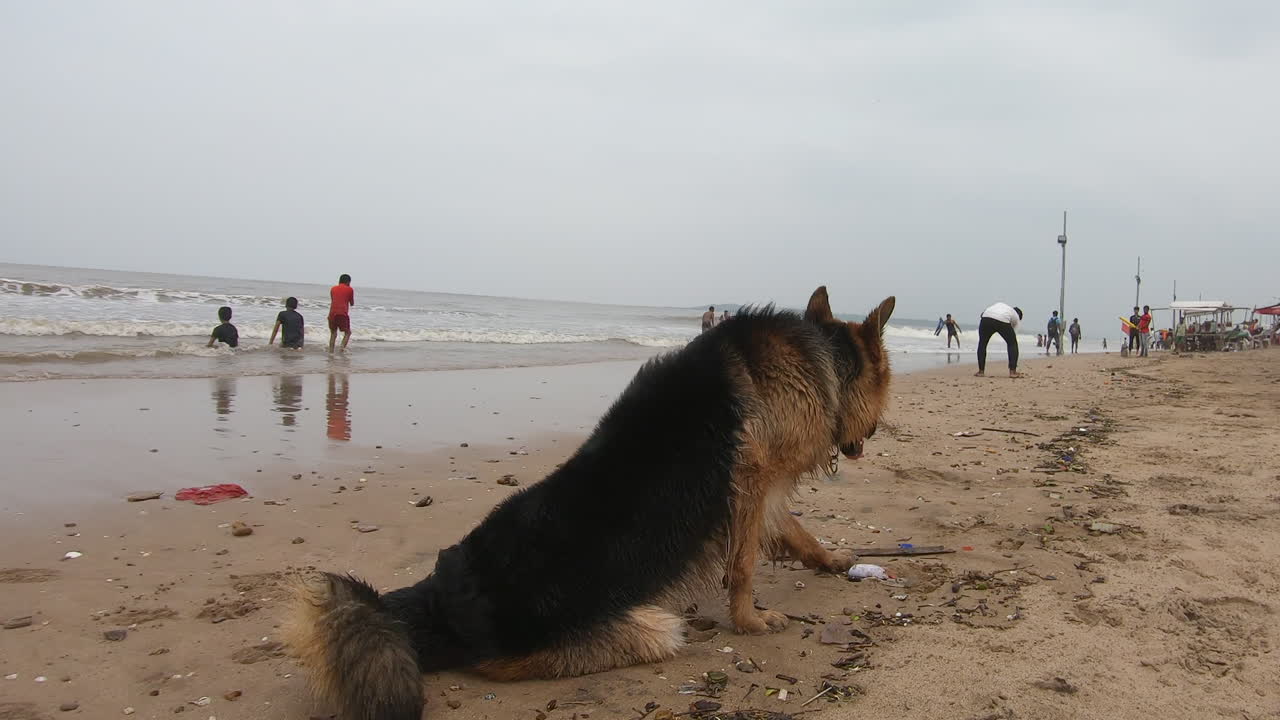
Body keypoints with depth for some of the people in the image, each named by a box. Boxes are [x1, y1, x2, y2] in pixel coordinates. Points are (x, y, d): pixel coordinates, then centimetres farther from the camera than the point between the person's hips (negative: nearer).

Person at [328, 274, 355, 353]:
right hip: (343, 314, -4)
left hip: (332, 313, 4)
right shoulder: (349, 289, 7)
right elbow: (352, 303, 16)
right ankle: (343, 347, -12)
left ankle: (331, 351, 6)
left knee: (333, 333, 13)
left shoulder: (333, 289, 17)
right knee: (347, 332, 9)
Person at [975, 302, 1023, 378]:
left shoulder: (999, 304, 42)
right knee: (1012, 344, 20)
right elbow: (1014, 337, 33)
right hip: (1003, 321, -2)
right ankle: (1012, 371, 15)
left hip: (986, 318, 2)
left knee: (982, 344, 22)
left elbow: (983, 313, 24)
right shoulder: (1016, 317, 33)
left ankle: (981, 372, 20)